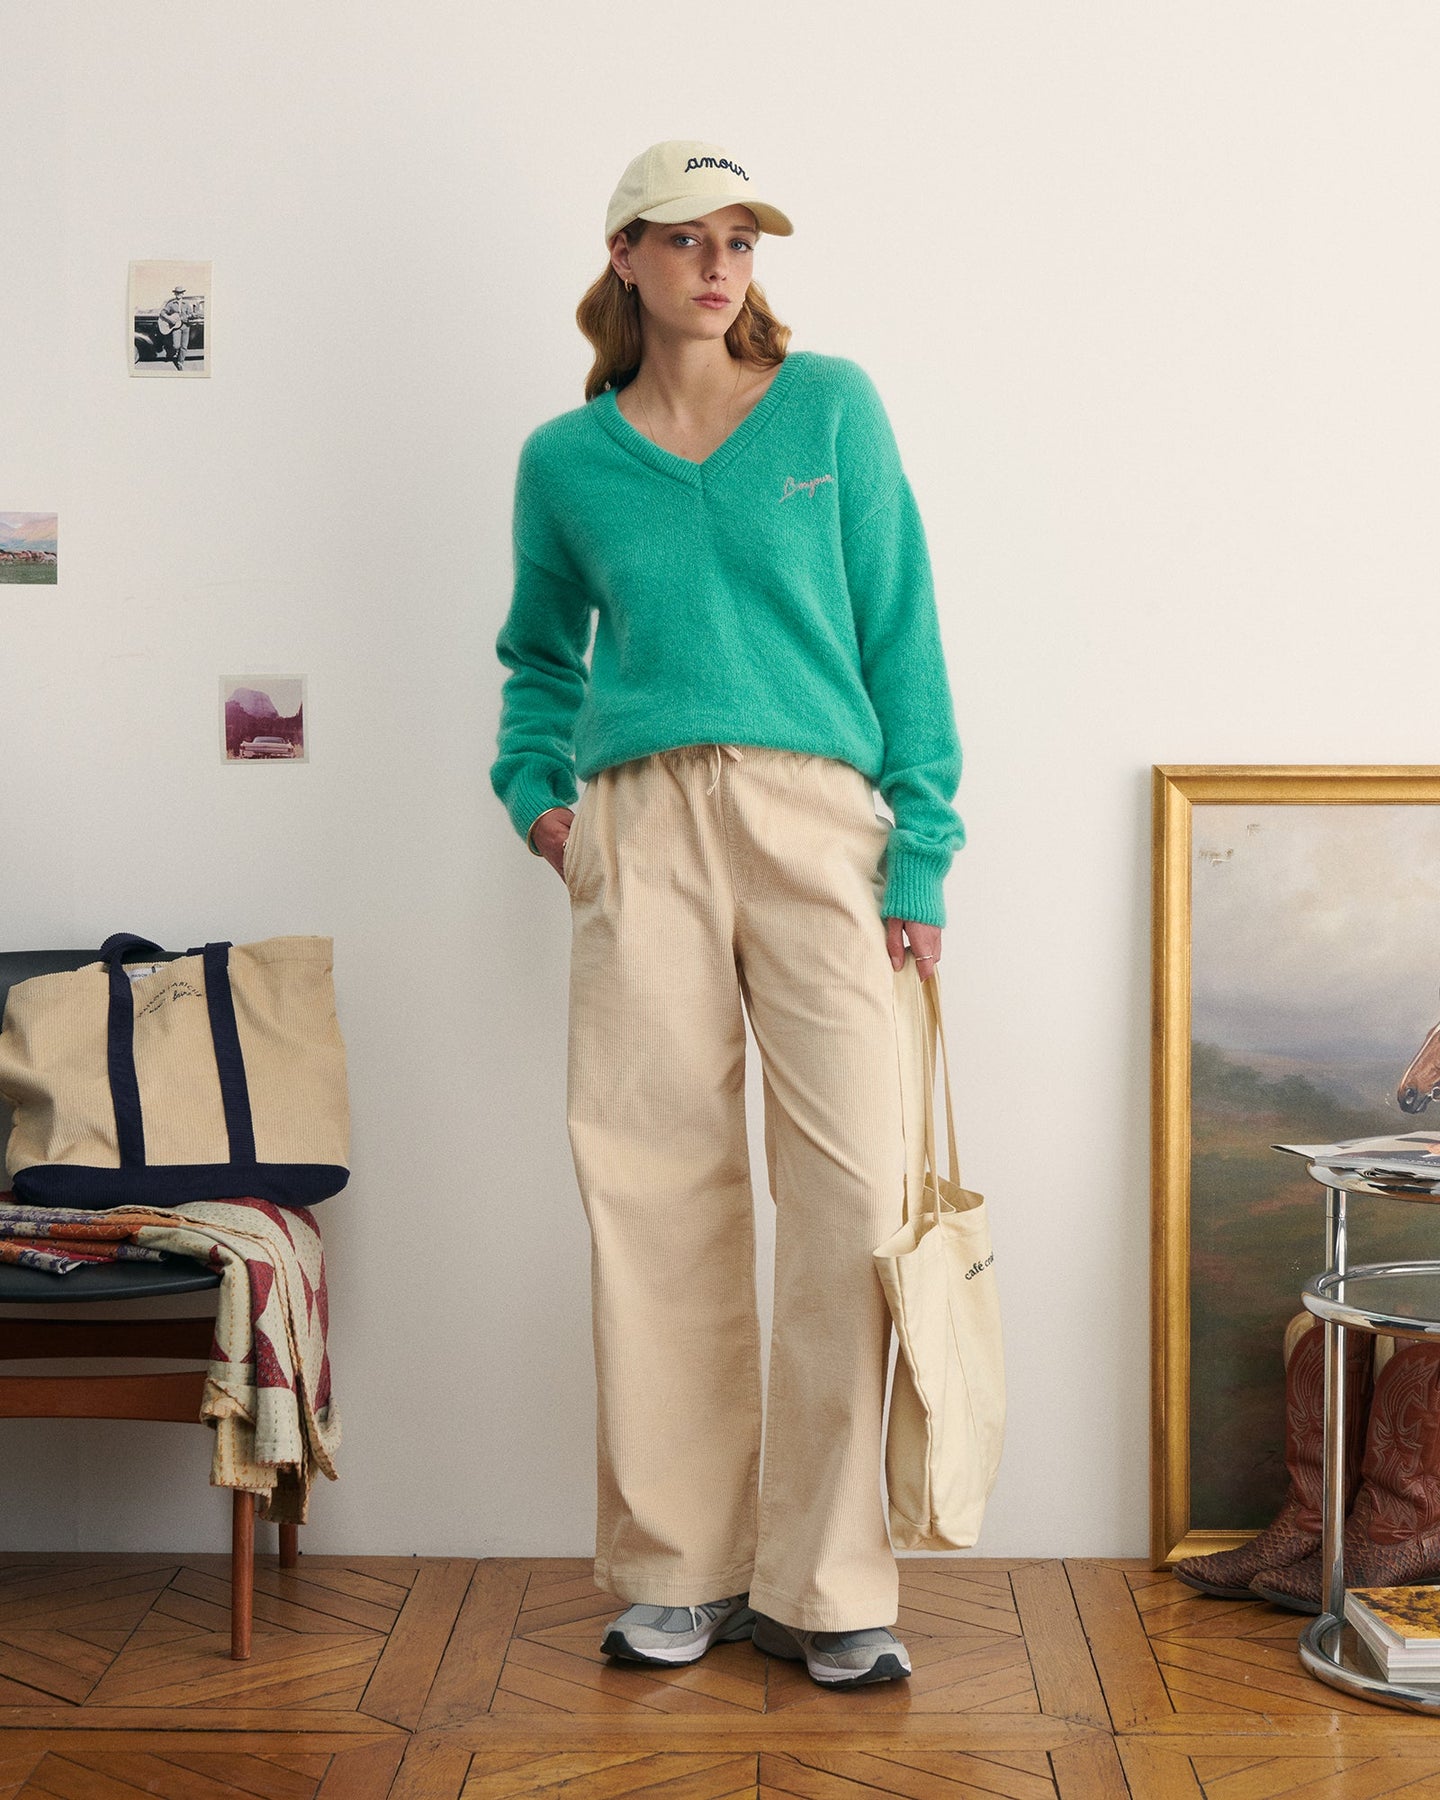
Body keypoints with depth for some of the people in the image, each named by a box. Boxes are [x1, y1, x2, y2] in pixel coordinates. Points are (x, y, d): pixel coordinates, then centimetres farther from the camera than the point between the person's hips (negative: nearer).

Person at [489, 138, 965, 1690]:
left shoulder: (830, 406, 10)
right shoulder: (565, 460, 14)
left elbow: (899, 630, 7)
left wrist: (922, 850, 0)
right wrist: (532, 784, 10)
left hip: (818, 818, -1)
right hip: (643, 831, 1)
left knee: (852, 1189, -10)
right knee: (654, 1186, -1)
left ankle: (825, 1580, 2)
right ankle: (678, 1564, 12)